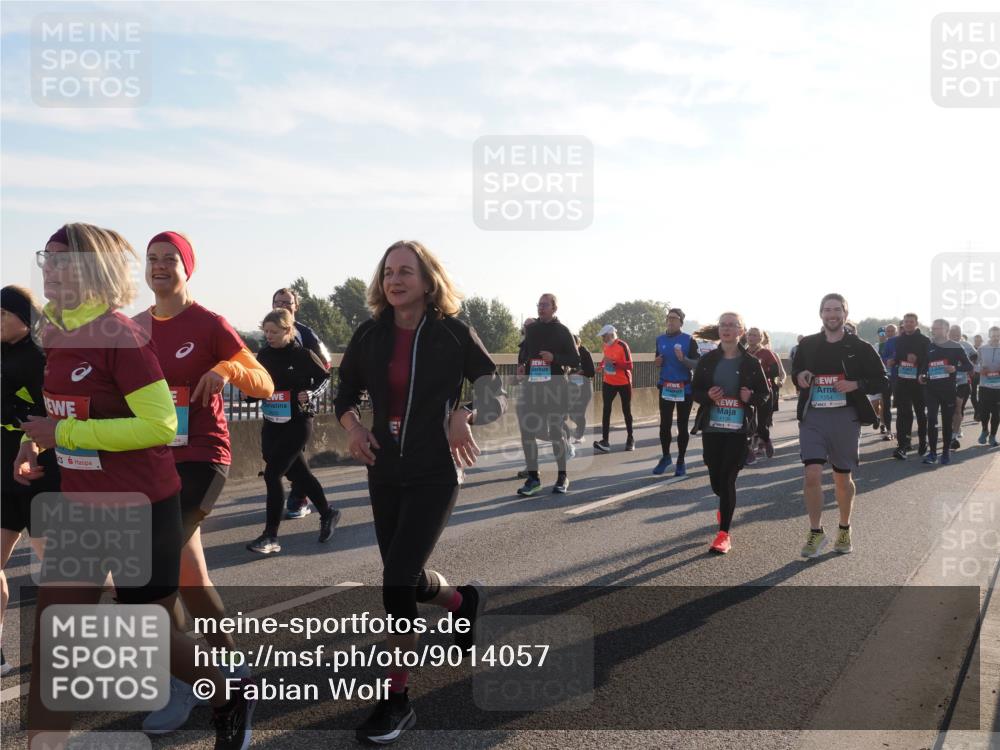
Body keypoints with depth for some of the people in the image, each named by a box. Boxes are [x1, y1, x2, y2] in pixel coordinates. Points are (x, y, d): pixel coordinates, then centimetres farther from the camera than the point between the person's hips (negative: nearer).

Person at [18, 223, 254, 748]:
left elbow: (161, 425, -25)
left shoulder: (121, 335, -19)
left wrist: (62, 433, -23)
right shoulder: (57, 335, 5)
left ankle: (230, 697, 36)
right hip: (79, 506, 7)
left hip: (140, 508, -7)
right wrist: (34, 442, 3)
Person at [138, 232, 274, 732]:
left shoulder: (209, 325, -7)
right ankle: (228, 663, 32)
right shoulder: (134, 327, 10)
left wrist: (229, 369, -28)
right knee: (186, 569, 14)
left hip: (201, 457, -6)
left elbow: (265, 385, -9)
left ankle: (177, 685, -3)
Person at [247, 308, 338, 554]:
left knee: (272, 474, -12)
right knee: (298, 472, 16)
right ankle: (327, 514, 37)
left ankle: (271, 536, -5)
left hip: (297, 424, -6)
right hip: (271, 425, 6)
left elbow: (324, 377, 2)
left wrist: (310, 393, -16)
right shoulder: (264, 355, 3)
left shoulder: (303, 355, -11)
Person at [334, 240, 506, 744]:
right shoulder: (370, 335, 1)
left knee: (397, 581, -13)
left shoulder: (452, 333, -8)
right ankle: (464, 600, 48)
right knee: (405, 579, 14)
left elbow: (495, 394, -3)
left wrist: (465, 416, -22)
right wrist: (353, 426, -7)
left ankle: (397, 699, 3)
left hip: (434, 473, -5)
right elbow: (346, 394, 14)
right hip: (384, 472, 5)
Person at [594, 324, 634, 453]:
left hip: (624, 383, -5)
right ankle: (605, 440, -7)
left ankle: (630, 439, 21)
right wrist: (602, 364, 2)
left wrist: (614, 362, -30)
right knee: (606, 410, -4)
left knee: (626, 410, 7)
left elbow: (629, 366, -21)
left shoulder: (622, 345, -18)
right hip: (609, 382, 6)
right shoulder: (606, 346, 4)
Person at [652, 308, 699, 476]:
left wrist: (683, 359, -27)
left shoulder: (689, 340, -7)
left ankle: (681, 462, 14)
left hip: (684, 389, -3)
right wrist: (657, 362, -2)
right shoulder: (660, 339, 7)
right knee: (664, 424, 7)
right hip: (665, 388, 3)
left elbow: (698, 364, -10)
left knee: (682, 426, 4)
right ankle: (665, 457, 24)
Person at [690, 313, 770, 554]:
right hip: (712, 427, 2)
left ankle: (724, 534, 0)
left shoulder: (751, 362, -1)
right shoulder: (707, 360, 4)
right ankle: (726, 505, 45)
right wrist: (708, 396, -14)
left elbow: (765, 394, 6)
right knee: (716, 479, 9)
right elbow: (694, 391, 7)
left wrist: (751, 397, -16)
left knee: (728, 479, -6)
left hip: (739, 429, -2)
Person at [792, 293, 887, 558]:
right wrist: (799, 376, -4)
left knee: (842, 478, 10)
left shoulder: (859, 347, 0)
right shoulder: (807, 345, 6)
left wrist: (855, 385, -14)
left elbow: (881, 380, 3)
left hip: (845, 417, -1)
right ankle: (816, 532, 4)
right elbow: (795, 371, 20)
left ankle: (844, 530, 30)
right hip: (812, 417, 1)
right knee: (812, 474, -11)